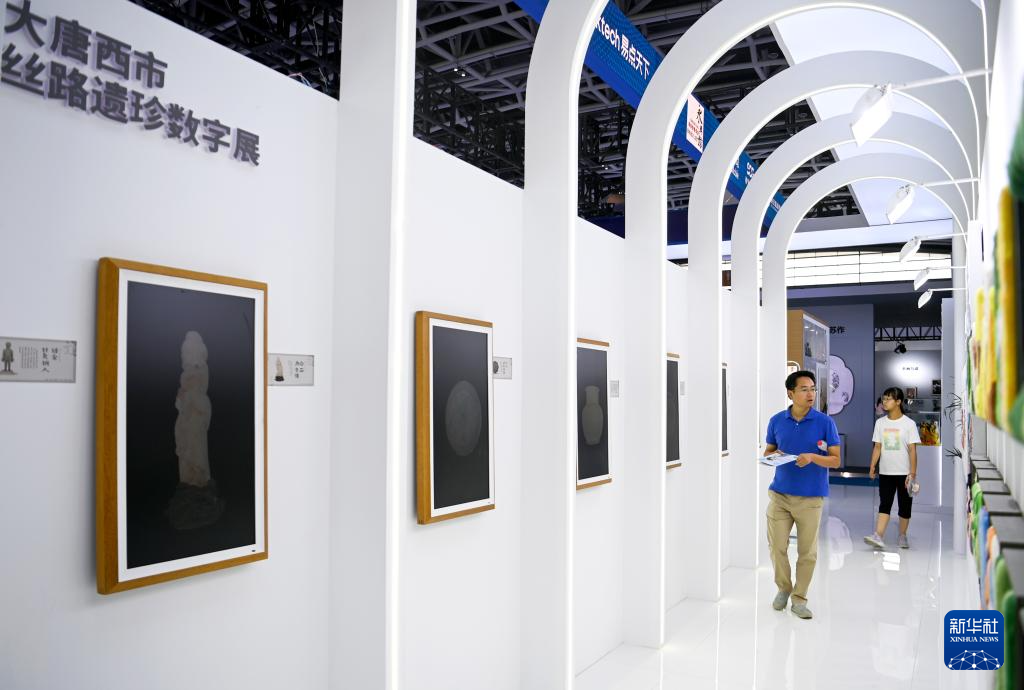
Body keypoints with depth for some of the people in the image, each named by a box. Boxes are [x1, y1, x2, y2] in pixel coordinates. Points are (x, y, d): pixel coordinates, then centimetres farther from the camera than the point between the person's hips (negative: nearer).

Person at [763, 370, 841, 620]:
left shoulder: (825, 422, -6)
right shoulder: (777, 421, 1)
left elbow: (836, 460, -4)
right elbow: (767, 451, 13)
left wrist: (813, 457, -22)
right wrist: (773, 455, -10)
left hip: (811, 497, -2)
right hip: (779, 494, 2)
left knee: (807, 552, 6)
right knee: (777, 547, 7)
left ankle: (799, 598, 23)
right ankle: (783, 588, 31)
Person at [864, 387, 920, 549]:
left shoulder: (909, 424, -6)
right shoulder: (880, 422, 5)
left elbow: (912, 450, -8)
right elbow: (877, 447, 7)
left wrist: (912, 473, -12)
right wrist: (872, 467, -1)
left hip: (904, 473, -2)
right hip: (885, 472, 2)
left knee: (905, 506, 8)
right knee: (884, 504, -4)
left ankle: (902, 536, 22)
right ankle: (878, 536, -12)